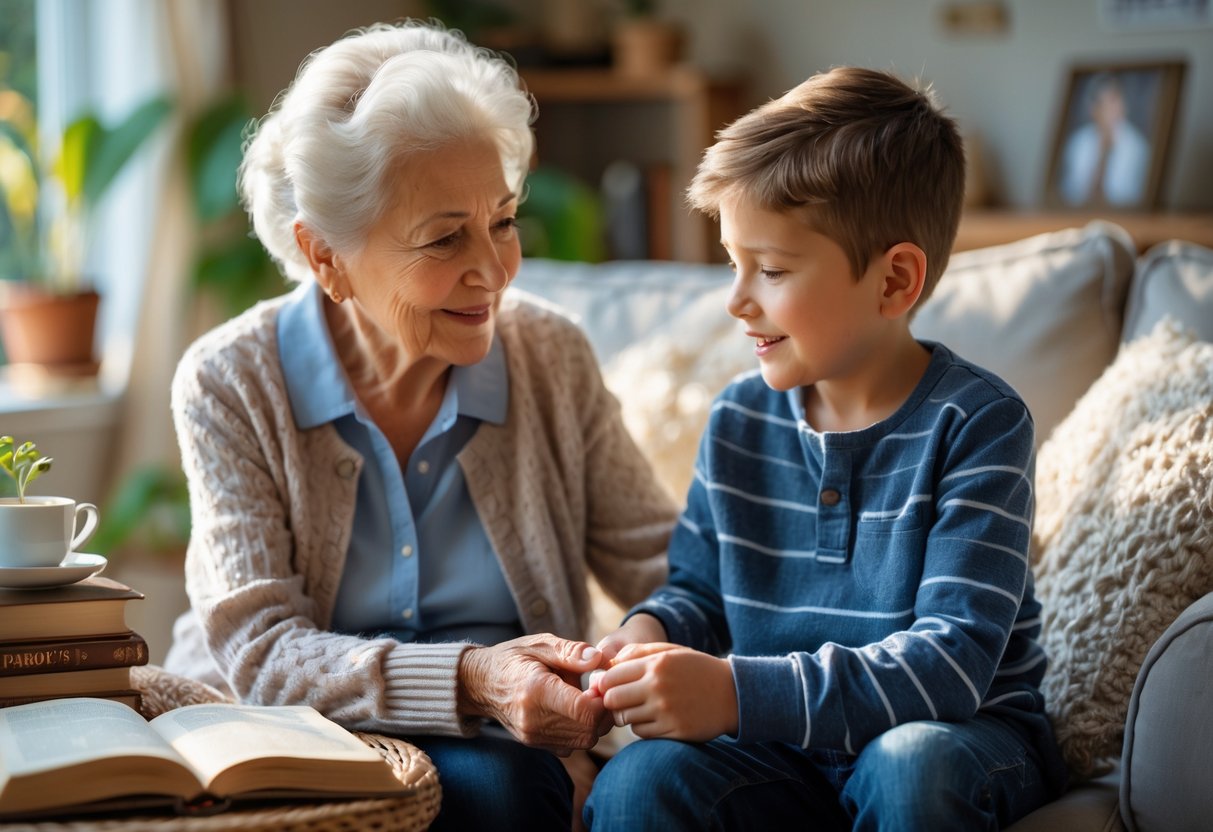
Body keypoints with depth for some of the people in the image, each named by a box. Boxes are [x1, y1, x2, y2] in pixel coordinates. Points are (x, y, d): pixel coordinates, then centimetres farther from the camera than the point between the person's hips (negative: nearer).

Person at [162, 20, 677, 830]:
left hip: (492, 742, 2)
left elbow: (670, 567, 3)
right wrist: (469, 679, -31)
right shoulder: (229, 383, -7)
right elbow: (258, 652, -15)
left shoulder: (552, 358, 1)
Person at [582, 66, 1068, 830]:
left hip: (964, 736, -2)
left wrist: (737, 694, -32)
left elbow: (952, 661, -22)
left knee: (909, 764, -36)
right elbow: (702, 589, 17)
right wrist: (656, 628, -10)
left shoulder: (976, 422, -14)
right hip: (782, 748, 3)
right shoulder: (740, 421, 3)